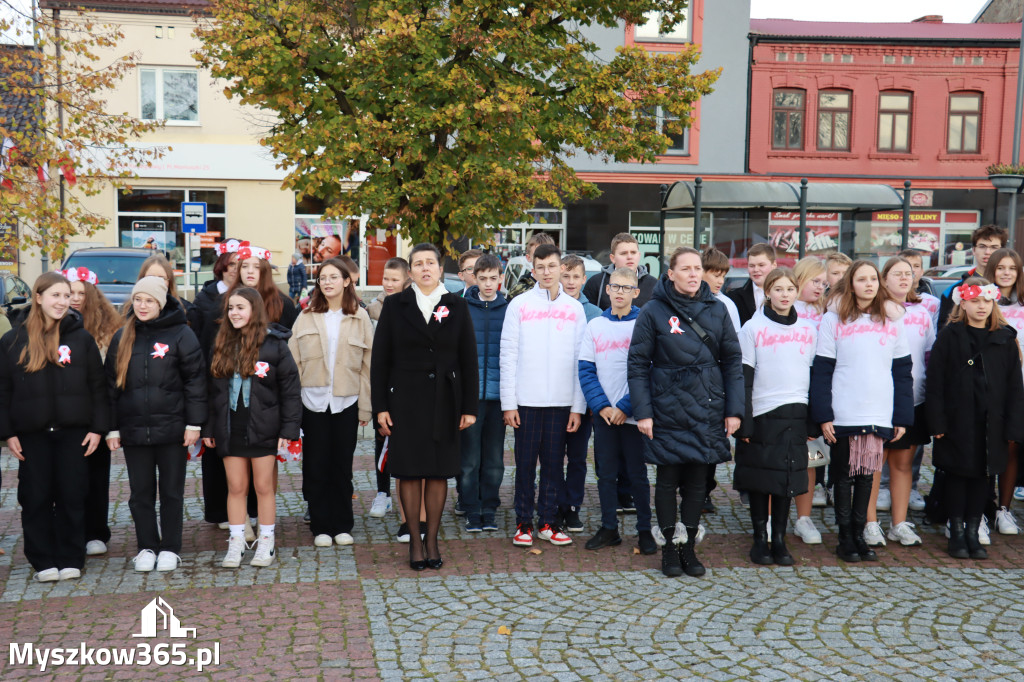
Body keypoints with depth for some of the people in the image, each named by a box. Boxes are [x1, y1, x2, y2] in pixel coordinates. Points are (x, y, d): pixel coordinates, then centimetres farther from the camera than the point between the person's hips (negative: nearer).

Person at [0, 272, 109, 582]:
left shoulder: (82, 338, 3)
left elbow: (98, 386, 3)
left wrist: (97, 428, -3)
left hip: (73, 432, 0)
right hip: (31, 434, 1)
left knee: (72, 497, 4)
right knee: (35, 499, 5)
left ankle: (70, 559, 15)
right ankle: (43, 561, 16)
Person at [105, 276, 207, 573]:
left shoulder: (181, 334, -2)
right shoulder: (122, 337, 8)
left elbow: (195, 379, -3)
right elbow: (111, 384, 11)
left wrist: (194, 423, -7)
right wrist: (112, 428, 6)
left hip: (171, 428, -3)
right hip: (133, 429, 3)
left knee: (172, 491, 7)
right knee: (141, 492, 10)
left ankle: (170, 548, 18)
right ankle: (146, 547, 22)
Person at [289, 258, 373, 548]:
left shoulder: (360, 318, 2)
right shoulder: (306, 317, 5)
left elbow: (367, 365, 3)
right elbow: (293, 362, 4)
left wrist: (365, 407, -1)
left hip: (346, 402, -1)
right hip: (313, 401, 1)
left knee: (342, 466, 6)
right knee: (316, 466, 5)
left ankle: (342, 525, 18)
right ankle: (320, 527, 15)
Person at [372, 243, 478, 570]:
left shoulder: (457, 306, 5)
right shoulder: (395, 305, 2)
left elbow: (468, 359, 5)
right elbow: (380, 359, 1)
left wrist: (470, 407, 0)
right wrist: (381, 406, -4)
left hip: (444, 400, 1)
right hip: (405, 398, -1)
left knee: (439, 472, 5)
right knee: (409, 471, 2)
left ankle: (432, 539, 17)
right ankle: (415, 541, 13)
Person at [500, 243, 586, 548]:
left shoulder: (574, 308, 7)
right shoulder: (519, 305, 3)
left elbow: (581, 360, 5)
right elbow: (508, 356, 0)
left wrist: (578, 406, 0)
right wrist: (508, 402, -6)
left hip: (562, 401, 1)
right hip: (526, 400, -1)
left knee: (555, 463, 7)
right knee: (525, 463, 4)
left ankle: (548, 522, 17)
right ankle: (524, 523, 14)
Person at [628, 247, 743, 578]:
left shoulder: (716, 309, 5)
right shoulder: (654, 311, -4)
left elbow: (733, 361, 7)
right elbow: (637, 364, -4)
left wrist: (734, 409, 2)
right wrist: (642, 411, -10)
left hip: (707, 411, 3)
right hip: (668, 411, -3)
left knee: (697, 481, 10)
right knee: (668, 480, 7)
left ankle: (688, 546, 23)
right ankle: (670, 547, 20)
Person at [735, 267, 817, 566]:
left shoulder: (809, 329, 11)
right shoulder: (753, 328, 0)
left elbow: (814, 374, 14)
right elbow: (744, 377, -3)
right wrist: (743, 422, -9)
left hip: (796, 415, 3)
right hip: (763, 414, -3)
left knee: (788, 478, 6)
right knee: (761, 479, 3)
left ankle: (779, 539, 16)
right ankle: (760, 539, 14)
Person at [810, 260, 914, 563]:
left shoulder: (892, 321, 8)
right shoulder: (834, 320, -1)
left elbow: (903, 371, 9)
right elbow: (821, 371, -4)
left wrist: (903, 416, 4)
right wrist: (823, 415, -10)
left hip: (880, 417, 3)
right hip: (843, 416, -2)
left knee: (867, 476, 9)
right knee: (844, 477, 5)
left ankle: (860, 534, 19)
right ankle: (845, 538, 15)